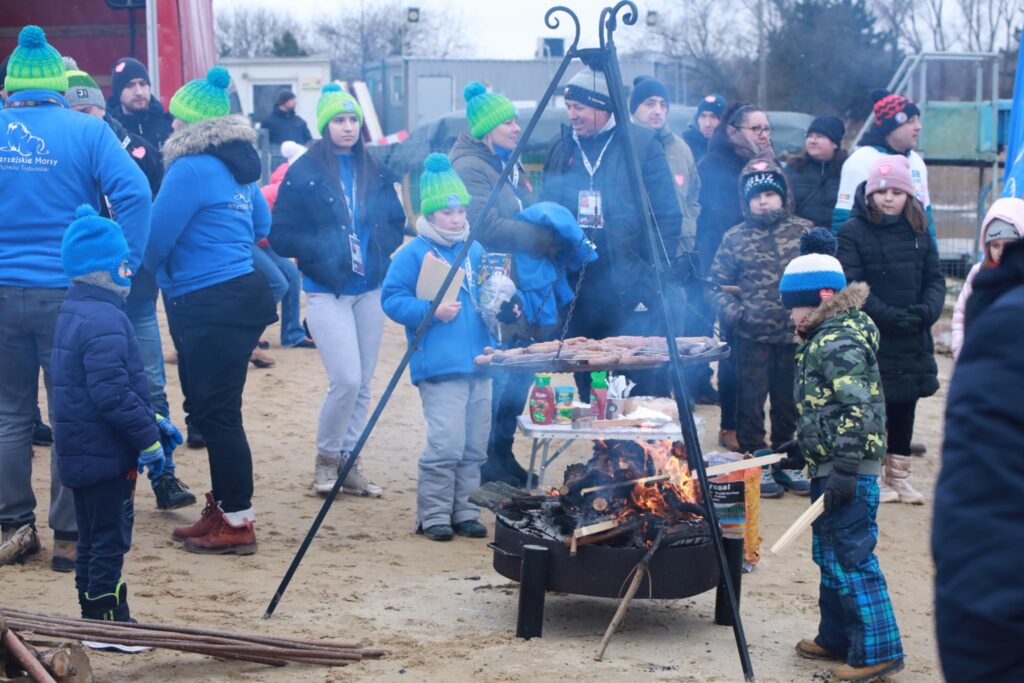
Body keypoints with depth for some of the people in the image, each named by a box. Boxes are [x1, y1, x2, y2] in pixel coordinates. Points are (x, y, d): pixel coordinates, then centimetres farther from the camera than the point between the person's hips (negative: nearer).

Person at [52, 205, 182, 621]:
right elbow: (112, 395, -25)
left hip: (81, 452, 10)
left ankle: (95, 615, 26)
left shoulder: (76, 312, 13)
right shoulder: (103, 321, -21)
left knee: (94, 536, 17)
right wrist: (147, 437, -16)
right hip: (105, 454, -10)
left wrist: (154, 420, 19)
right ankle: (106, 615, 5)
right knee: (111, 538, -1)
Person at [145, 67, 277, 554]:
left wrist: (163, 273, 7)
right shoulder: (239, 168, 12)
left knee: (216, 412, -4)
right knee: (212, 408, 16)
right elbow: (261, 226, 24)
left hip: (208, 306, -9)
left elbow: (155, 238, -14)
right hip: (243, 291, 9)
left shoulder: (191, 170, -16)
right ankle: (222, 508, 24)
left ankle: (238, 522, 1)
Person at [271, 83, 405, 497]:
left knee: (362, 384, 8)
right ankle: (325, 458, 10)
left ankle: (347, 463, 20)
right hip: (327, 291, -5)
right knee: (346, 379, -12)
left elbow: (396, 223, 17)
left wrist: (381, 247, -2)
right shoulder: (304, 173, -6)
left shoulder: (375, 172, 7)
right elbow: (281, 237, -7)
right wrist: (327, 248, -17)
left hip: (370, 289, 5)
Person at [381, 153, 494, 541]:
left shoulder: (475, 251, 15)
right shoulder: (414, 253, -4)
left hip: (479, 363, 7)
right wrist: (432, 310, -20)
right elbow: (392, 299, -9)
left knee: (474, 445, 9)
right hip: (439, 366, -6)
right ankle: (432, 515, 0)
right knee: (446, 443, -13)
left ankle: (464, 511, 20)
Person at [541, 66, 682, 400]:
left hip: (631, 288, -5)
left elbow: (668, 216, -3)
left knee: (643, 383, -3)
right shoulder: (561, 146, 10)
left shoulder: (642, 144, -3)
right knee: (586, 385, 11)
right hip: (578, 286, 5)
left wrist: (657, 270, -10)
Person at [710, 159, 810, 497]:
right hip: (753, 336, -2)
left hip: (794, 334, 2)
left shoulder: (804, 231, 4)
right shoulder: (735, 238, 1)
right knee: (752, 400, 1)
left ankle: (786, 462, 25)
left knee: (789, 402, 12)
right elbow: (719, 285, 2)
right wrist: (733, 312, -14)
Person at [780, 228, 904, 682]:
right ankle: (836, 639, 29)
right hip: (828, 466, 11)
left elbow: (857, 409, -24)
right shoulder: (823, 338, 16)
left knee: (851, 559, -8)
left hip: (848, 471, -11)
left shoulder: (840, 343, -18)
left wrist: (844, 470, -26)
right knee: (830, 556, 18)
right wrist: (801, 448, 29)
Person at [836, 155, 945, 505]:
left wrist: (926, 312, -12)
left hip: (914, 342, 5)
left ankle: (899, 475, 25)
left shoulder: (919, 233, 8)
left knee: (905, 409, 13)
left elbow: (935, 279, 8)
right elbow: (852, 287, -13)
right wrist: (889, 316, -21)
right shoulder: (852, 233, -7)